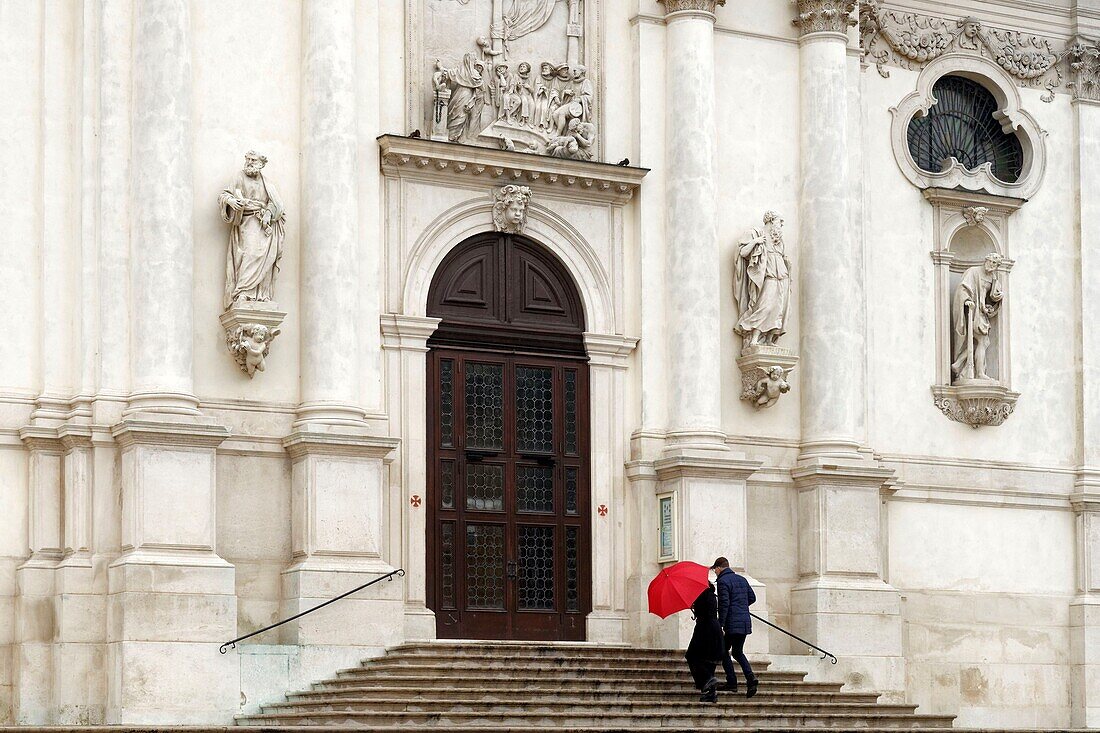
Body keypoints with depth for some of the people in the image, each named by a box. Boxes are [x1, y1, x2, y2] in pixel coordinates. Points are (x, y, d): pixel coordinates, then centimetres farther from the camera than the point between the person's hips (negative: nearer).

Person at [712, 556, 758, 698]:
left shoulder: (723, 581, -10)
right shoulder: (742, 579, 14)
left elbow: (724, 604, -18)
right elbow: (752, 598, 18)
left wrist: (721, 625, -18)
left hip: (731, 623, -7)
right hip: (745, 622, 7)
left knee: (724, 652, 8)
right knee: (738, 652, 16)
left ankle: (732, 683, 1)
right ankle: (750, 678, -6)